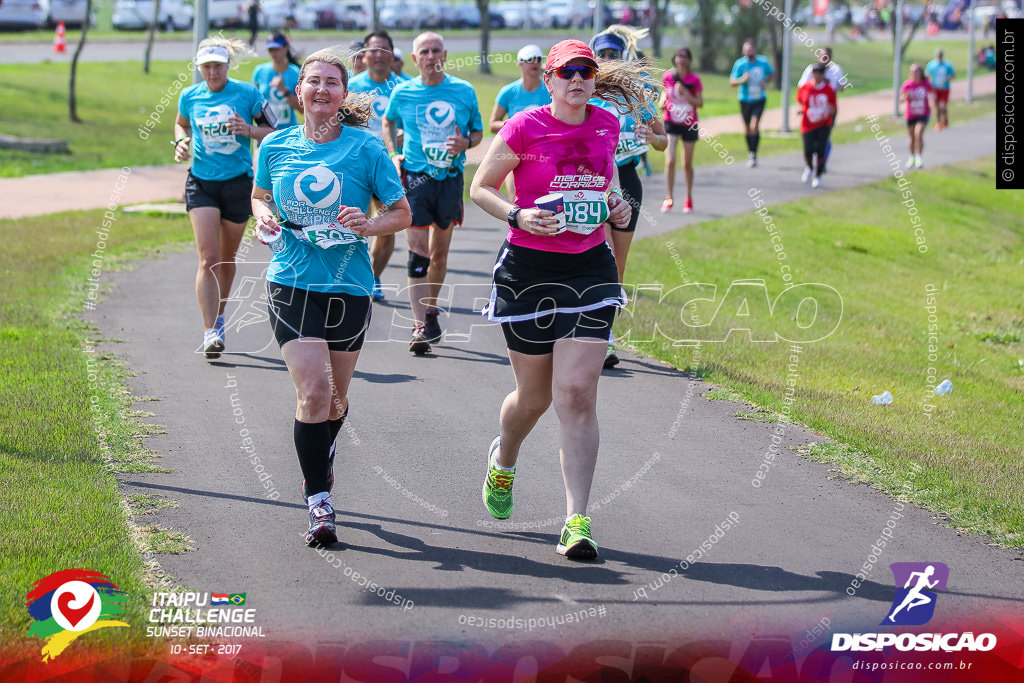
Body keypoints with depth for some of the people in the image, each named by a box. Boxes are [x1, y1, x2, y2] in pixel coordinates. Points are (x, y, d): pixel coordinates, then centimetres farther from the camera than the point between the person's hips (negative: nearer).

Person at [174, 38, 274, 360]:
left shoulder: (247, 93, -4)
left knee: (227, 258, 13)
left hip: (238, 182, 0)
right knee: (209, 258, -14)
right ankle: (210, 332, -18)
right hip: (201, 183, 0)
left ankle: (219, 315, 37)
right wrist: (181, 142, 1)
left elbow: (272, 132, 1)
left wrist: (249, 130, -18)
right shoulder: (189, 96, 2)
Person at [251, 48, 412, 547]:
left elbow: (402, 213, 2)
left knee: (335, 396, 14)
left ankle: (322, 456, 47)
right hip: (291, 284, 0)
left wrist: (369, 225, -18)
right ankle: (318, 500, -7)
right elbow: (260, 196, 20)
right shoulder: (275, 146, 2)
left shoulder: (365, 149, -5)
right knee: (312, 390, -15)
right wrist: (264, 216, -2)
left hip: (348, 287, 1)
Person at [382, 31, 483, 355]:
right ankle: (421, 325, -15)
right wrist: (394, 155, 5)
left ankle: (430, 310, 33)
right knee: (418, 252, -12)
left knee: (440, 253, 12)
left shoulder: (464, 91, 2)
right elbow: (388, 122, 20)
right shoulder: (402, 92, 1)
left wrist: (465, 143, -11)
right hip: (415, 178, -2)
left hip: (450, 179, 2)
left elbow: (478, 131, 12)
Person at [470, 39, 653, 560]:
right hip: (528, 267, -2)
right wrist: (518, 215, -18)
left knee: (578, 394, -10)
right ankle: (503, 460, 46)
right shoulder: (524, 128, -8)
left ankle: (577, 520, -11)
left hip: (589, 267, 2)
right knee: (534, 395, 10)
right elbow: (481, 188, -1)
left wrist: (616, 204, 2)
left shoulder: (607, 125, 5)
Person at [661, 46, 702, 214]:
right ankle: (669, 198, -4)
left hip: (689, 125, -1)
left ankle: (689, 199, 23)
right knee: (670, 161, -12)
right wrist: (663, 101, -7)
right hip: (671, 123, 1)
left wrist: (685, 93, -21)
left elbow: (700, 103, -6)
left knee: (687, 164, 8)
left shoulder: (694, 79, -6)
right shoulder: (668, 76, -1)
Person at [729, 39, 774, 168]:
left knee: (754, 126, -17)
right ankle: (751, 154, 25)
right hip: (745, 99, 1)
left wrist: (766, 83, -2)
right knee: (747, 128, 8)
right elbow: (732, 82, -7)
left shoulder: (763, 62, -2)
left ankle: (754, 154, -12)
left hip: (759, 99, -1)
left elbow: (770, 73, 18)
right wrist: (742, 80, -27)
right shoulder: (740, 64, -8)